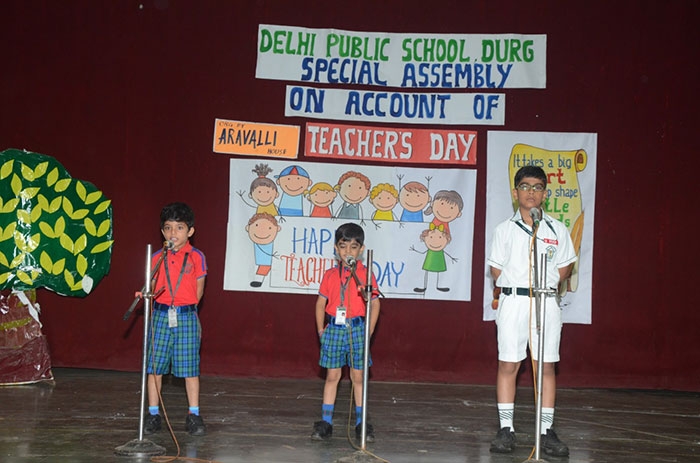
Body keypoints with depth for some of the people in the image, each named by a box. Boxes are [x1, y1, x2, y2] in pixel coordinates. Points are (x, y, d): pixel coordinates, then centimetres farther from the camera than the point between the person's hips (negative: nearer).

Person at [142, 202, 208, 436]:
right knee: (154, 366, 4)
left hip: (187, 316, -2)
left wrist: (183, 308, 3)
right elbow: (151, 289, 8)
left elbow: (198, 291, 4)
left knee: (190, 367, 2)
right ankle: (153, 414, 14)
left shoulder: (196, 257, 0)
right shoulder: (156, 258, 6)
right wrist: (165, 309, -8)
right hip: (160, 316, 2)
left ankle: (194, 415, 10)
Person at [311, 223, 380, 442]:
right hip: (334, 328, 1)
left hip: (357, 329, -1)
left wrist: (369, 331, -4)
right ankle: (326, 422, 11)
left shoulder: (365, 274, -2)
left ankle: (361, 424, 13)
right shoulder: (330, 275, 4)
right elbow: (321, 303, 9)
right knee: (332, 376, 6)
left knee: (358, 377, 5)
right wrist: (321, 329, 3)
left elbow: (374, 304, 0)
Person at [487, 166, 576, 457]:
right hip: (512, 301, 0)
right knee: (508, 365, 0)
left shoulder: (557, 230, 6)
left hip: (546, 302, 0)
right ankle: (506, 430, 8)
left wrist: (546, 286, 3)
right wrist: (514, 289, 3)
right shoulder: (505, 229, 5)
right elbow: (496, 268, 10)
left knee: (546, 366, 2)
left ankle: (546, 432, 7)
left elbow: (565, 266, 13)